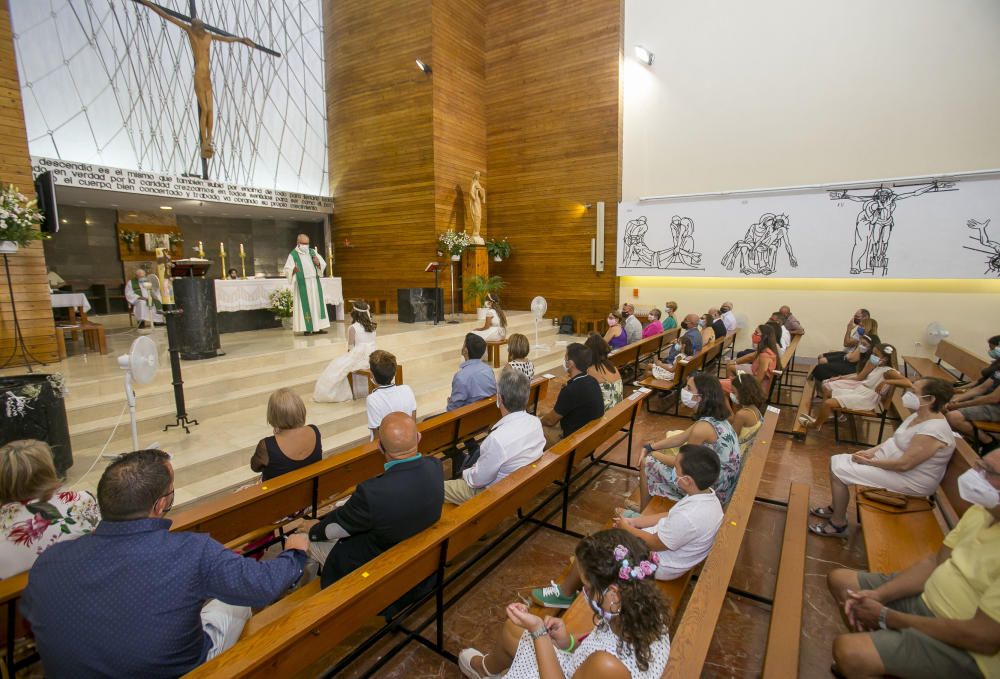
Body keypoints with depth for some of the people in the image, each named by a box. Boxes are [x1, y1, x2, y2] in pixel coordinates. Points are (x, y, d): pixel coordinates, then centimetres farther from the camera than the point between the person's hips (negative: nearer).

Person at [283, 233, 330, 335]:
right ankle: (307, 328, -2)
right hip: (302, 284, -5)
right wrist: (294, 270, -33)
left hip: (314, 283, 5)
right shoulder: (293, 255, -4)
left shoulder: (312, 252, 10)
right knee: (305, 305, -5)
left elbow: (323, 264, 10)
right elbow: (287, 270, -11)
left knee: (317, 304, 4)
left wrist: (318, 263, -12)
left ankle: (317, 327, 9)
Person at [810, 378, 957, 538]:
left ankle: (838, 524, 1)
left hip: (910, 480, -10)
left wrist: (869, 462, -17)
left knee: (839, 471, -17)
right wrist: (871, 451, 0)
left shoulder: (933, 430, -29)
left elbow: (904, 464, -28)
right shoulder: (920, 415, 1)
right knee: (836, 461, 4)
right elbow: (896, 440, 13)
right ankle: (836, 508, 21)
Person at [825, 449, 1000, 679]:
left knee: (848, 651, -25)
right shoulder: (981, 510, -3)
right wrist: (878, 594, -7)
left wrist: (887, 617, -17)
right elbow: (935, 562, 7)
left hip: (961, 645, -8)